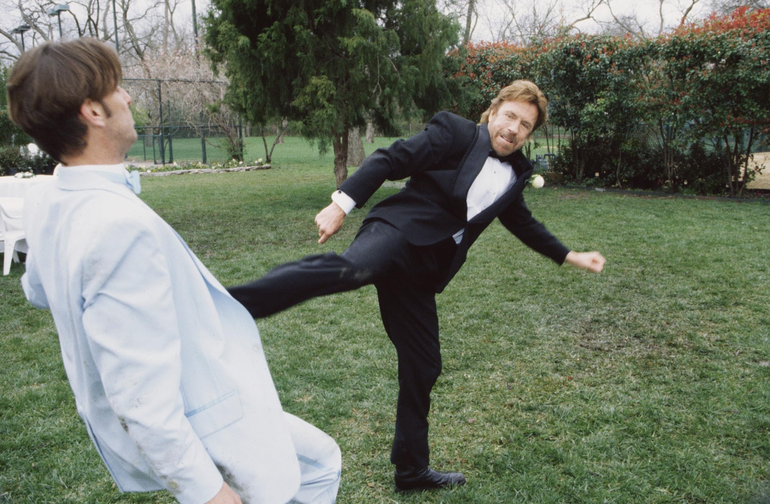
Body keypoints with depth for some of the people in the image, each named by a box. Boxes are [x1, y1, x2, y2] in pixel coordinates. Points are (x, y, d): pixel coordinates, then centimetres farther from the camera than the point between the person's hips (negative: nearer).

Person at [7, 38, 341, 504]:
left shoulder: (46, 204, -4)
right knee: (319, 465, 12)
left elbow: (39, 291, 17)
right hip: (198, 426, -9)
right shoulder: (121, 224, -34)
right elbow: (140, 395, -32)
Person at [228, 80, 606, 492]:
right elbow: (391, 160, -6)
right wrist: (341, 203, -16)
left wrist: (569, 257, 40)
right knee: (353, 268, -41)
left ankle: (412, 470, 27)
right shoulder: (454, 133, 1)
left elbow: (523, 223, 36)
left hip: (420, 271, 7)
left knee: (423, 368, 10)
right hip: (399, 232, -6)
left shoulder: (514, 174, 21)